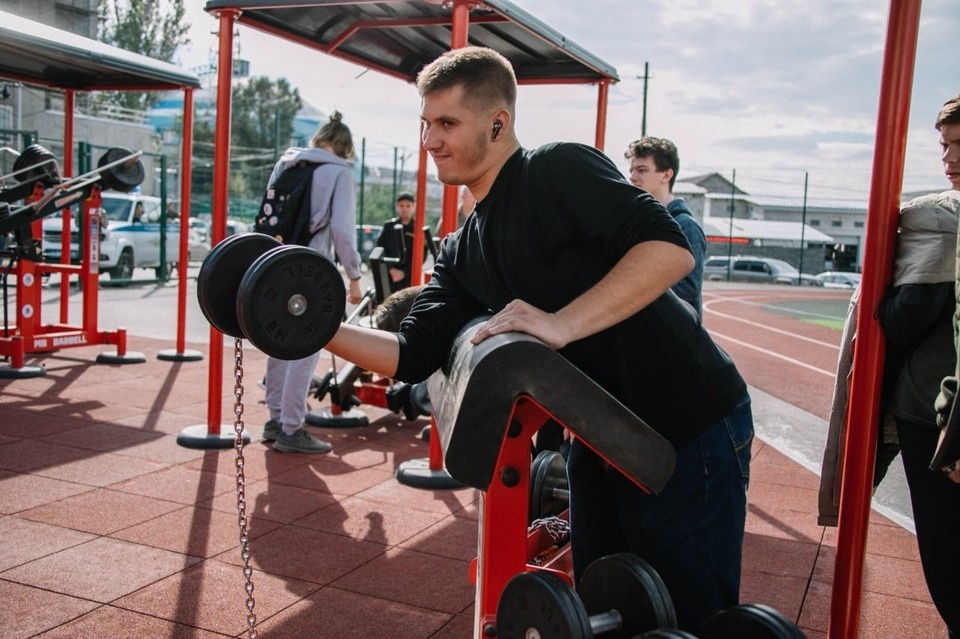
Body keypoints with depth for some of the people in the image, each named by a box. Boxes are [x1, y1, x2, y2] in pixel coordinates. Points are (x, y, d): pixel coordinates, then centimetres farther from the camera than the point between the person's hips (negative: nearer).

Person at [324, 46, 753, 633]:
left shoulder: (559, 171, -16)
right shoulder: (464, 252, 8)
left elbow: (671, 249, -28)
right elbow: (413, 355, 3)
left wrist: (560, 324, -33)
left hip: (690, 429, -8)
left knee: (690, 619, 7)